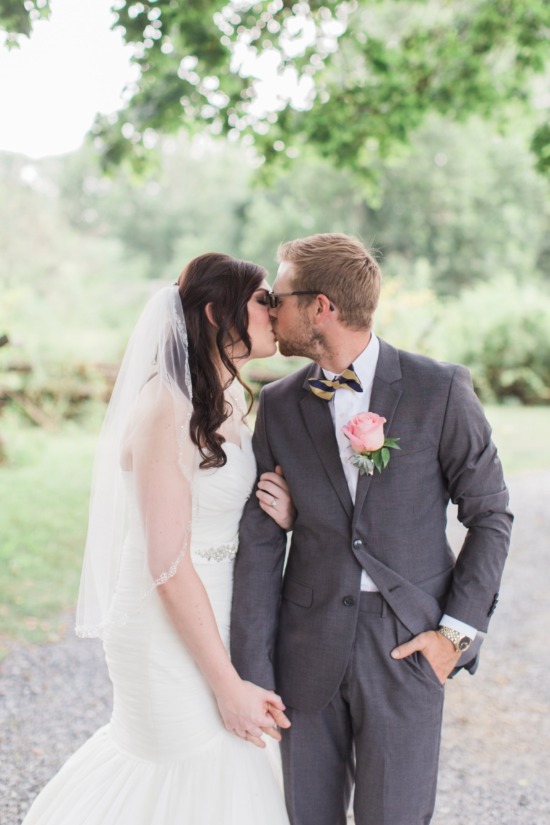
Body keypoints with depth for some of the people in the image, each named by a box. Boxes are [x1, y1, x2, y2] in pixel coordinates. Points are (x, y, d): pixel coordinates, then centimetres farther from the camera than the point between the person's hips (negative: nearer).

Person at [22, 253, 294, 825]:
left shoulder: (230, 400, 6)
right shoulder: (167, 410, -22)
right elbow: (168, 566, -22)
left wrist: (278, 514, -5)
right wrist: (228, 685, -19)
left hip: (214, 618, 8)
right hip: (170, 633, -8)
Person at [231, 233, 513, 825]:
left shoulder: (440, 390, -7)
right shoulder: (278, 405, 2)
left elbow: (490, 515, 1)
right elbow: (260, 545, 0)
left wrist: (459, 629, -6)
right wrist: (253, 677, -3)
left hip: (407, 642, -3)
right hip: (309, 643, 3)